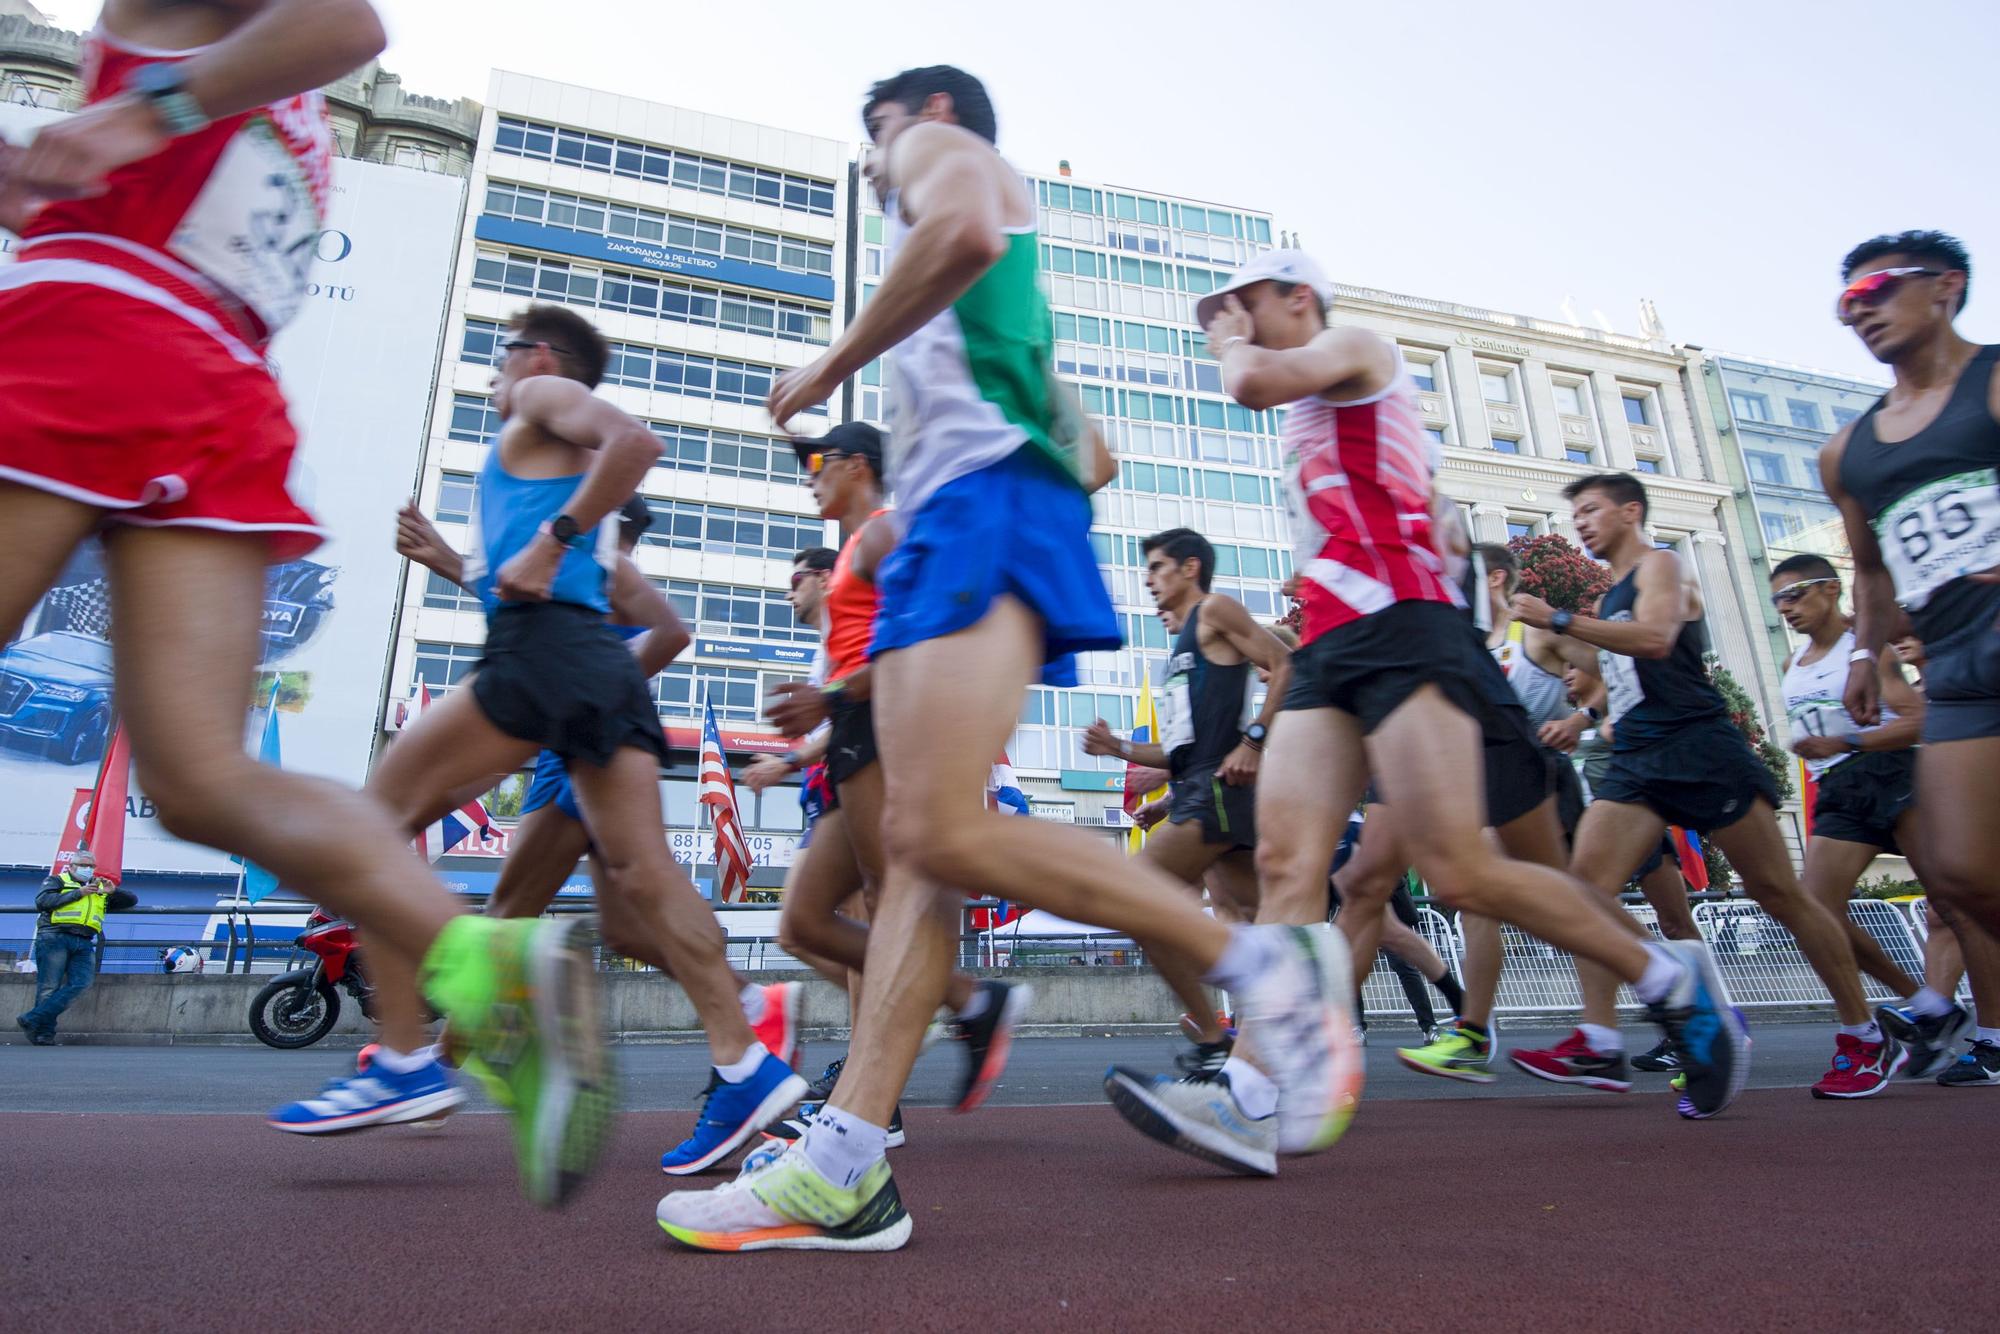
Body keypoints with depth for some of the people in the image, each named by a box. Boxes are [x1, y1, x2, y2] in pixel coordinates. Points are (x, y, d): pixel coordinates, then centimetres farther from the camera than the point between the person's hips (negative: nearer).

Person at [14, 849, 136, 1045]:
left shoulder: (100, 887, 29)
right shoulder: (57, 880, 16)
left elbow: (132, 900, 27)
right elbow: (42, 902, -2)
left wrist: (114, 891, 8)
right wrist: (78, 893, -6)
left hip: (84, 944, 4)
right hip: (55, 938, -4)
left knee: (81, 984, -15)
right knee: (49, 988, -7)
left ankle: (31, 1020, -14)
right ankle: (44, 1034, -4)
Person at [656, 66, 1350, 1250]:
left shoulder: (945, 144, 14)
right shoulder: (994, 272, 38)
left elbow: (963, 230, -15)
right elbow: (1097, 458, 33)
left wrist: (832, 366, -6)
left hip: (989, 494, -10)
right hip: (944, 529, 10)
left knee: (948, 834, -24)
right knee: (915, 844, -4)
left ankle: (1264, 964, -13)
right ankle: (843, 1165, -6)